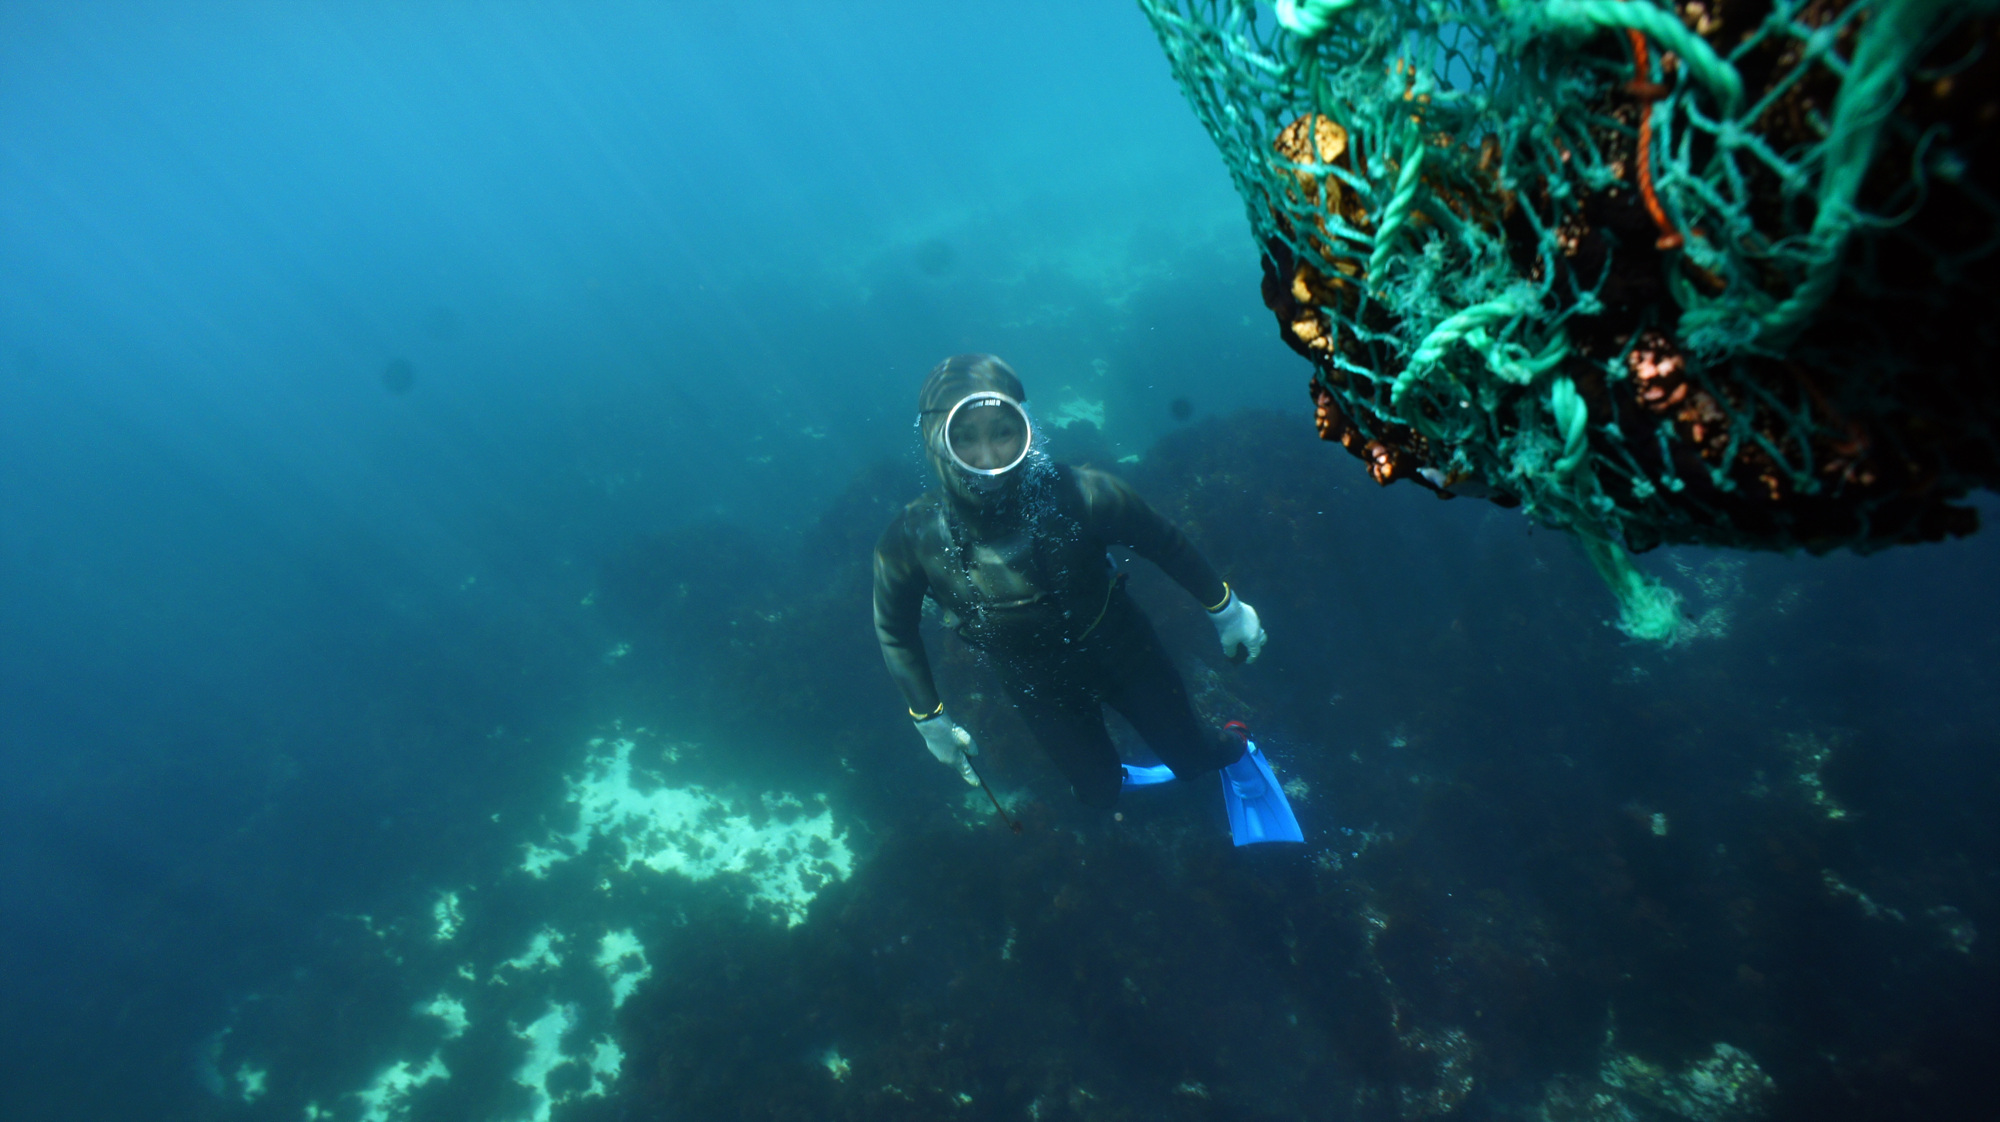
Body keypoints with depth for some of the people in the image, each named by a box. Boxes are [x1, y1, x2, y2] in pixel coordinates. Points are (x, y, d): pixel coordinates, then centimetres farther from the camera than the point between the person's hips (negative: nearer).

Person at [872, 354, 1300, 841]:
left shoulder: (1077, 495, -32)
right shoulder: (911, 542, -28)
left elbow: (1165, 541, -13)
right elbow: (895, 632, -8)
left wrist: (1225, 608, -2)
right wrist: (930, 719, -3)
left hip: (1120, 647, -1)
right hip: (1039, 684, 1)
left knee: (1187, 754, 15)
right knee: (1099, 791, 15)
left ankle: (1235, 748, 53)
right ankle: (1123, 777, 54)